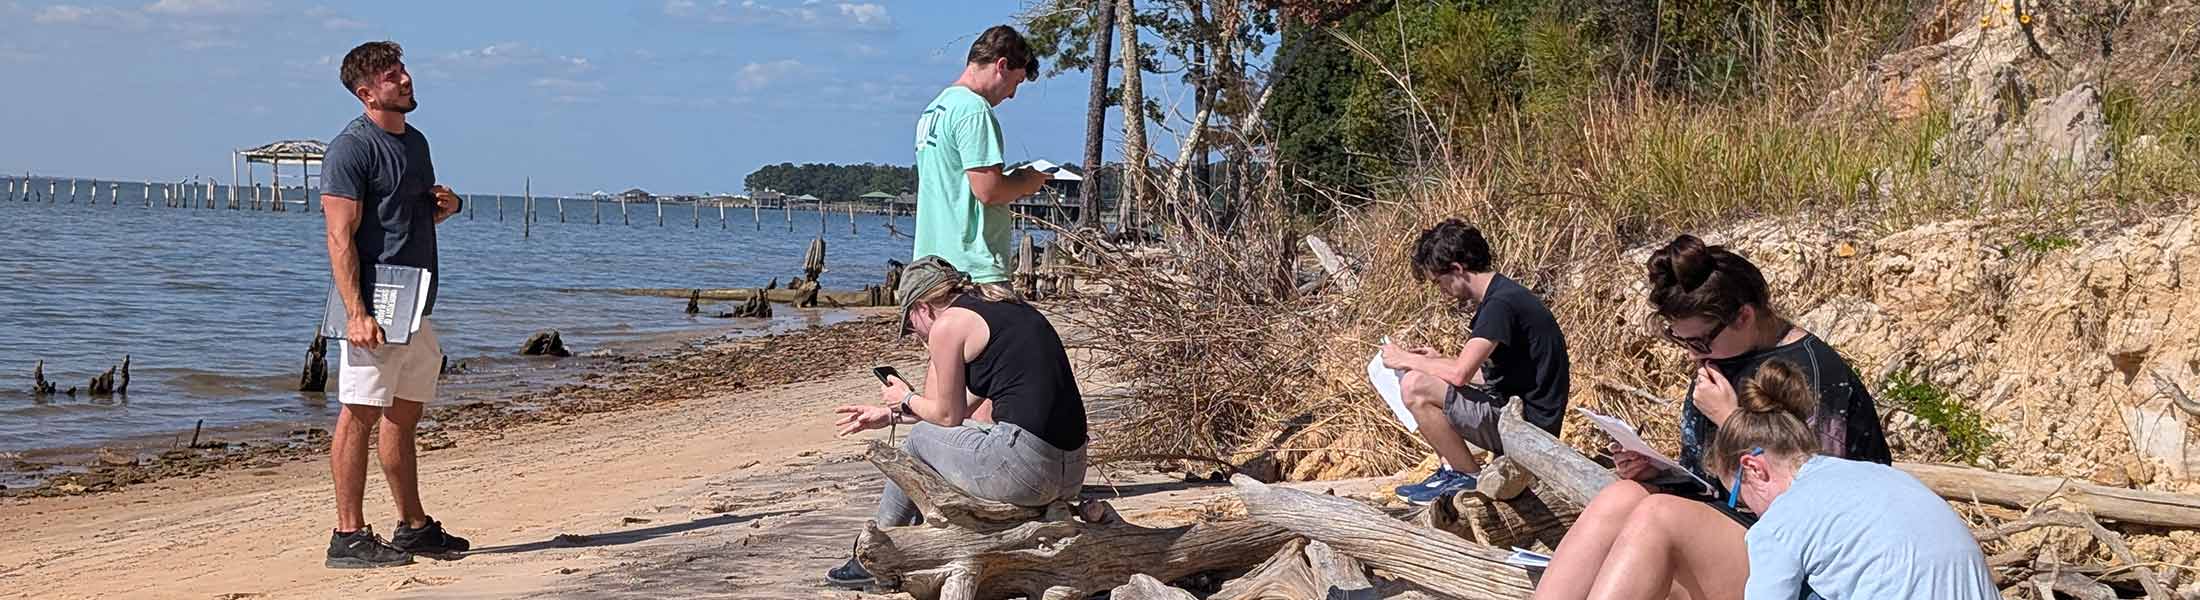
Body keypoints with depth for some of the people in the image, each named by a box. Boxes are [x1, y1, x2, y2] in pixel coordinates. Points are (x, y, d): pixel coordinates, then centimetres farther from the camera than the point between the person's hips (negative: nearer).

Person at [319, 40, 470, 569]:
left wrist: (443, 207, 6)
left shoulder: (416, 142, 17)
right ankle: (349, 536, -3)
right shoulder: (351, 148, -10)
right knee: (359, 415, -6)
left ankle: (413, 527, 22)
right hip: (375, 309, -9)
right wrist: (357, 313, -23)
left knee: (404, 417, 15)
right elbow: (341, 238, -16)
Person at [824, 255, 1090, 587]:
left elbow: (949, 415, 4)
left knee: (919, 437, 16)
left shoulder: (948, 324, -2)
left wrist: (906, 400, 25)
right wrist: (891, 415, 40)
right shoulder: (1013, 310, 23)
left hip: (1024, 469, -8)